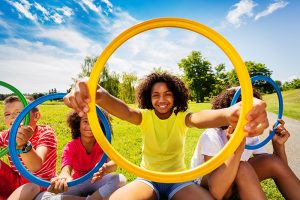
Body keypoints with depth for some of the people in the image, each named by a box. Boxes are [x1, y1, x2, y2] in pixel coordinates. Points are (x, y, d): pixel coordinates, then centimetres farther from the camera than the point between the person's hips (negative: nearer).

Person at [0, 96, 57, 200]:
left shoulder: (45, 133, -19)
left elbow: (35, 167, -36)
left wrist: (23, 145, -55)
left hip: (39, 185, -5)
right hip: (16, 183, 5)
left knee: (30, 188, -37)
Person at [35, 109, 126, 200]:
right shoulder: (71, 147, -14)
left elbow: (113, 163, -31)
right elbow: (66, 170, -33)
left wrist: (105, 168, -56)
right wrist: (65, 178, -58)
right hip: (78, 184, 1)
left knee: (120, 179, -32)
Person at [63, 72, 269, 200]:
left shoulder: (182, 118, -7)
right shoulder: (145, 117, -6)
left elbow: (203, 117, -32)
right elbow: (124, 110, -30)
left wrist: (229, 114, -58)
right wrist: (99, 96, -54)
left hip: (179, 179, 1)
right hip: (147, 178, 0)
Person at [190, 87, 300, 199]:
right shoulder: (211, 137, -31)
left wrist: (278, 145, -21)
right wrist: (237, 150, -47)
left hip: (234, 183, 6)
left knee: (273, 162, -16)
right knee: (242, 168, -35)